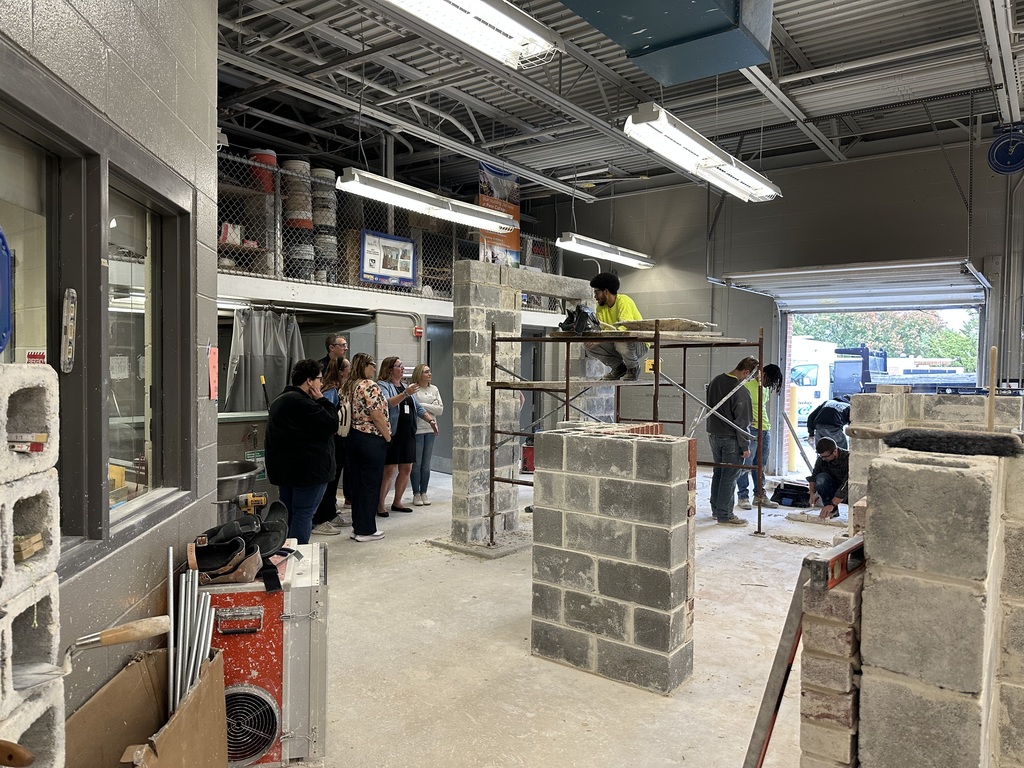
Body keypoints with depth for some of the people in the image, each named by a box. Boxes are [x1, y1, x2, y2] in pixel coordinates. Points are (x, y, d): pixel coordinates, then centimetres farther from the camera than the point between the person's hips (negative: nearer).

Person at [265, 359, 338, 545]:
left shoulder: (280, 400, 15)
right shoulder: (302, 403, -21)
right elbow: (332, 424, -19)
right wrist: (322, 400, -9)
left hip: (285, 468, 10)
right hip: (307, 469, -10)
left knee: (289, 515, 17)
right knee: (303, 514, -4)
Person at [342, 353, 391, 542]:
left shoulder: (346, 386, 10)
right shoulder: (370, 386, -15)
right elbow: (377, 415, -19)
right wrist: (388, 436, -9)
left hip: (353, 438, 8)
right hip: (371, 440, -8)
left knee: (357, 483, 14)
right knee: (370, 484, 1)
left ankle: (357, 527, 21)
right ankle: (366, 530, 7)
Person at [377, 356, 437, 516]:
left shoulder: (405, 386, 19)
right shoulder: (382, 385, -5)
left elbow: (418, 408, 22)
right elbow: (387, 403, -24)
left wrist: (431, 420, 10)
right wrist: (405, 394, -35)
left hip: (408, 434, 8)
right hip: (392, 434, -7)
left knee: (406, 469, 10)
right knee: (389, 471, -6)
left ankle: (397, 503, 22)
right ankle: (381, 505, 4)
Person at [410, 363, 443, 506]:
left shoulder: (434, 389, 10)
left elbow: (440, 409, 3)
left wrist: (423, 405, -8)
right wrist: (431, 407, -10)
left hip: (430, 430, 5)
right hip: (416, 429, -5)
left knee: (426, 464, 10)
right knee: (417, 464, 1)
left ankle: (423, 493, 18)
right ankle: (416, 494, 11)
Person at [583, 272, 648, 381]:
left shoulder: (624, 301, -19)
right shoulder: (601, 307, 3)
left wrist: (600, 340, -44)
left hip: (639, 344, -6)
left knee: (621, 342, -40)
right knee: (588, 345, -12)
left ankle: (633, 368, -6)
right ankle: (618, 367, 6)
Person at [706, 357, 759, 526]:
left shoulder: (715, 381, 4)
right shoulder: (741, 391, -21)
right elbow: (742, 422, -19)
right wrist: (745, 446, -12)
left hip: (714, 434, 8)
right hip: (730, 439, -8)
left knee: (718, 473, 18)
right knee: (729, 476, 1)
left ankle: (716, 509, 28)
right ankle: (725, 515, 7)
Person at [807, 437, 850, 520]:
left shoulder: (848, 458, -28)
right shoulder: (822, 459, -12)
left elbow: (847, 485, -36)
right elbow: (813, 477, -3)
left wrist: (832, 504, -44)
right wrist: (812, 493, -25)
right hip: (834, 490, 4)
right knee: (821, 478, -27)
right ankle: (833, 511, -14)